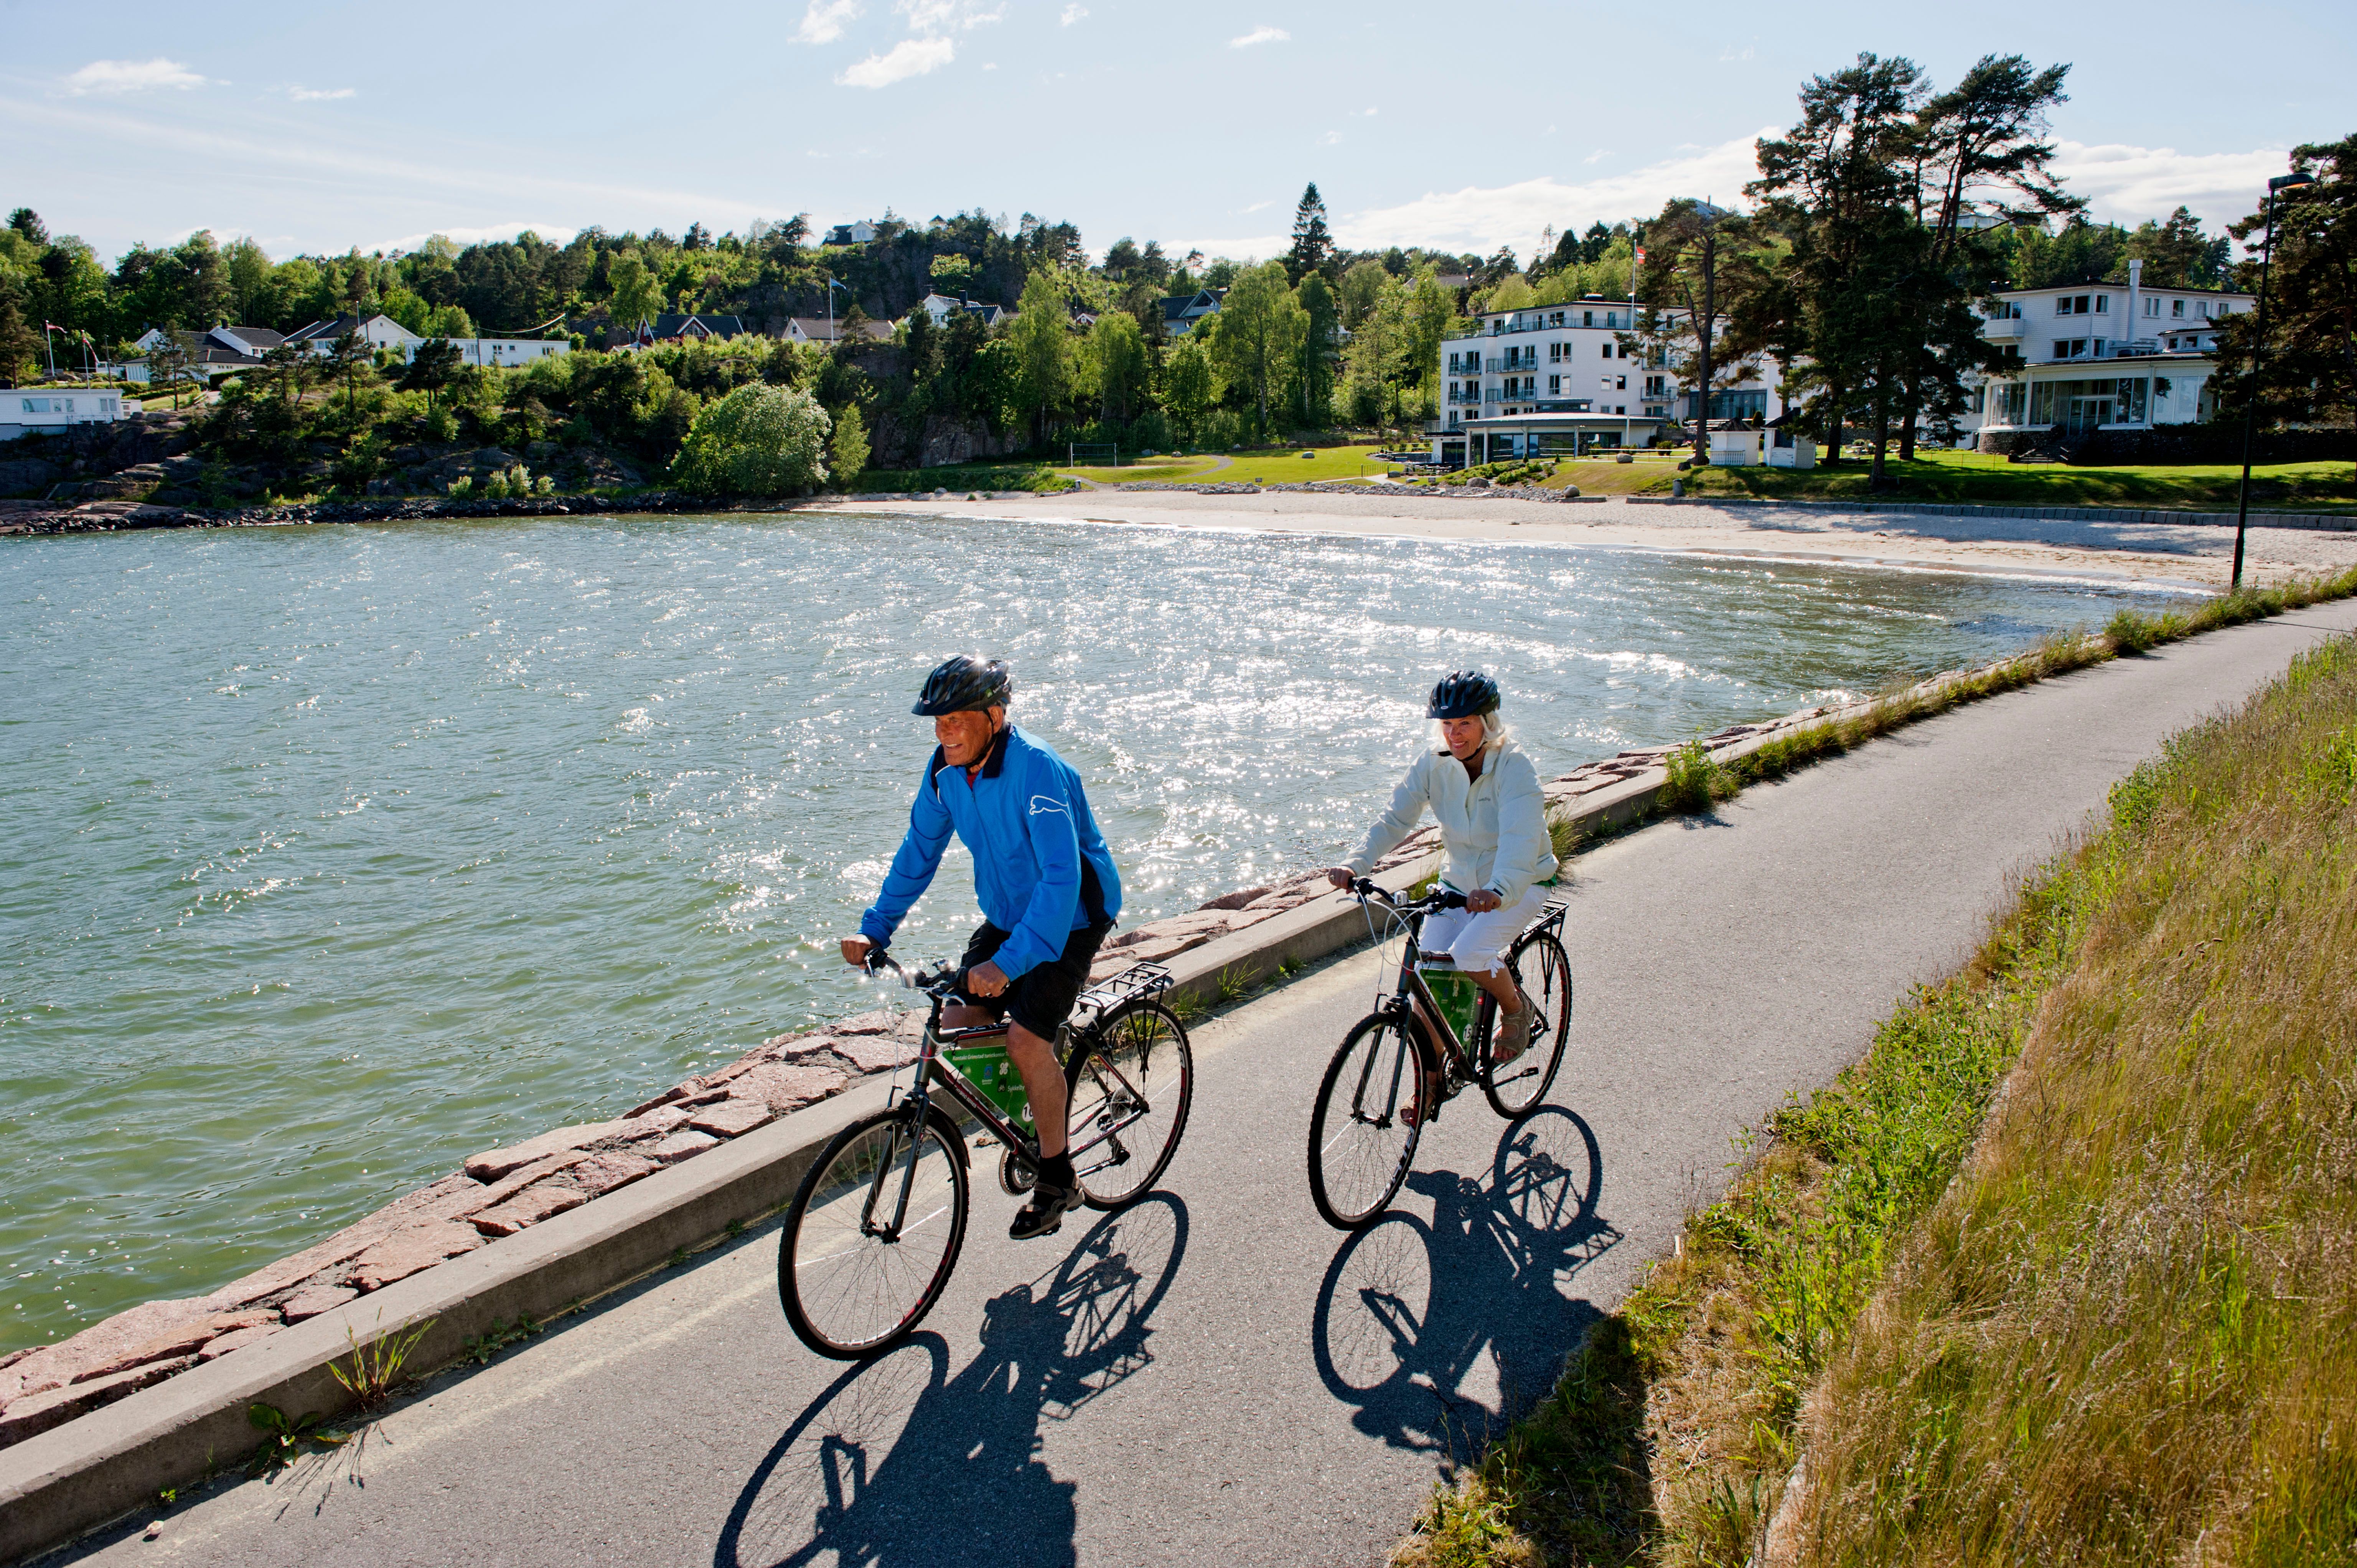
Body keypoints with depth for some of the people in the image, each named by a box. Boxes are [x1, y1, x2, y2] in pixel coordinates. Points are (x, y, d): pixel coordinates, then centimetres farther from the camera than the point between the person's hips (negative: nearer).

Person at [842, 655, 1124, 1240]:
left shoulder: (1036, 771, -31)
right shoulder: (946, 770, -8)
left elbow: (1061, 876, -38)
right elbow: (919, 852, 5)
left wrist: (1010, 961, -48)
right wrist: (875, 929, -4)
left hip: (1071, 917, -7)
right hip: (1007, 914, 7)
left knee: (1026, 1038, -18)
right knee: (958, 1024, -3)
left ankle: (1058, 1180, 1)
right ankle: (1036, 1105, 24)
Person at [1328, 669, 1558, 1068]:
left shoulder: (1515, 769, -23)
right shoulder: (1434, 765, -10)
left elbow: (1520, 841, -37)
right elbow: (1394, 820, -14)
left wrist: (1498, 891, -56)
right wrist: (1355, 865, -32)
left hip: (1519, 884, -4)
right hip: (1459, 882, 4)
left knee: (1469, 953, -28)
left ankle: (1516, 1010, 5)